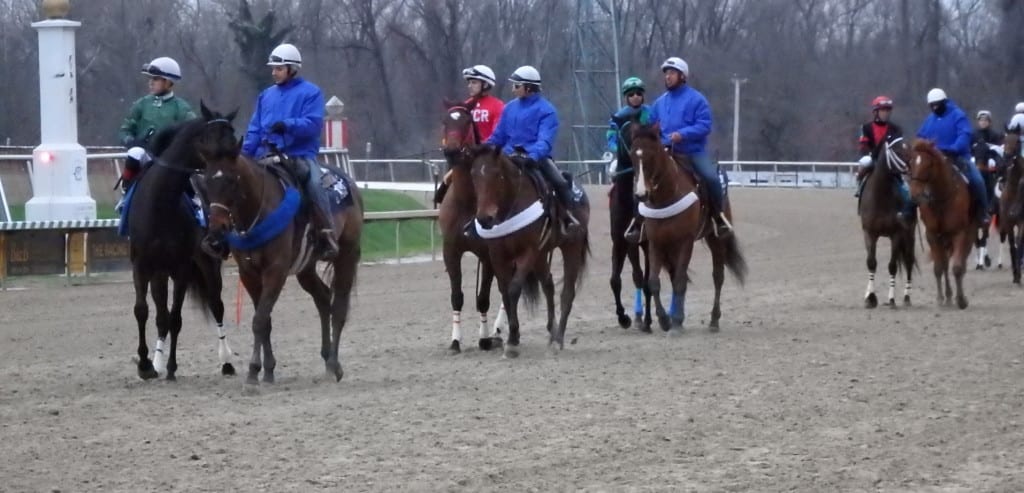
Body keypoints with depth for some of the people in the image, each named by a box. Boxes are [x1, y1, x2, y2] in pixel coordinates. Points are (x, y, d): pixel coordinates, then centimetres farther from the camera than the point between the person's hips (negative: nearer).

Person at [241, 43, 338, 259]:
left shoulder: (310, 92, 2)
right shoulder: (266, 95, 18)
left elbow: (313, 124, -11)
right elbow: (255, 129, 17)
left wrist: (287, 125, -27)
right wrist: (243, 155, 3)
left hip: (300, 154, -6)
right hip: (268, 155, 6)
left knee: (314, 184, -31)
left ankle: (327, 235, -27)